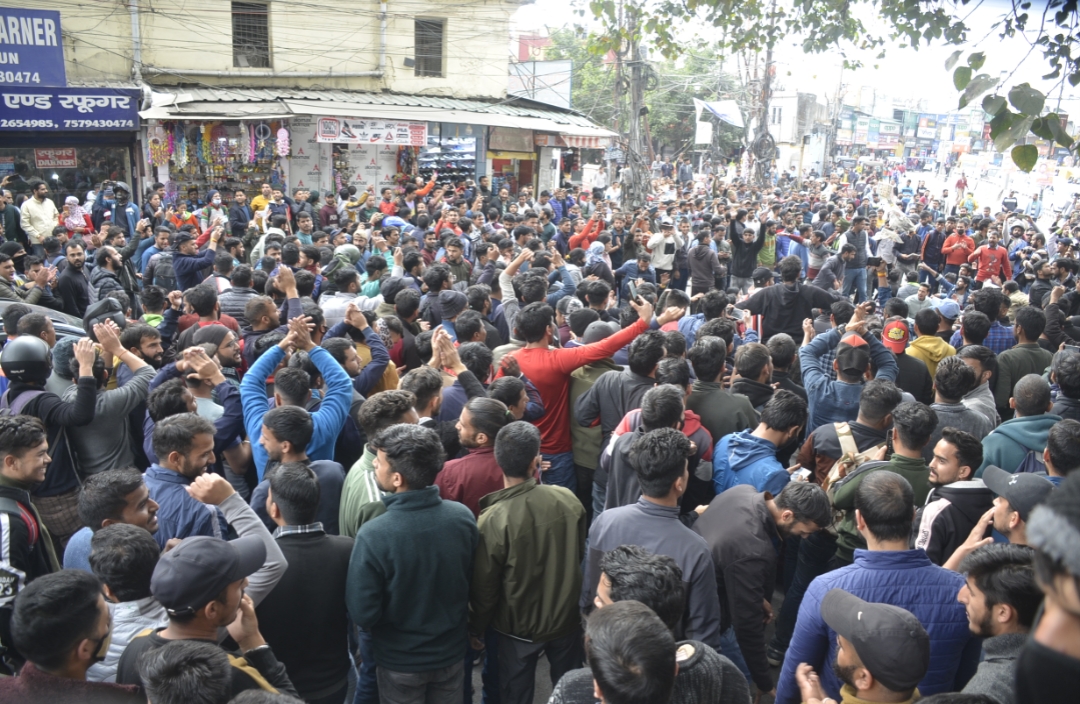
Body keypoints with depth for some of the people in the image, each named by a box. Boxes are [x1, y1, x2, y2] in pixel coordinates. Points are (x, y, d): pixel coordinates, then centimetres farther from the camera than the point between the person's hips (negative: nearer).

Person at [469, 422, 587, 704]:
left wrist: (476, 629, 2)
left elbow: (484, 586, -16)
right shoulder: (568, 500, -18)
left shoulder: (493, 520, -28)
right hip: (567, 617, 3)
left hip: (518, 627, -2)